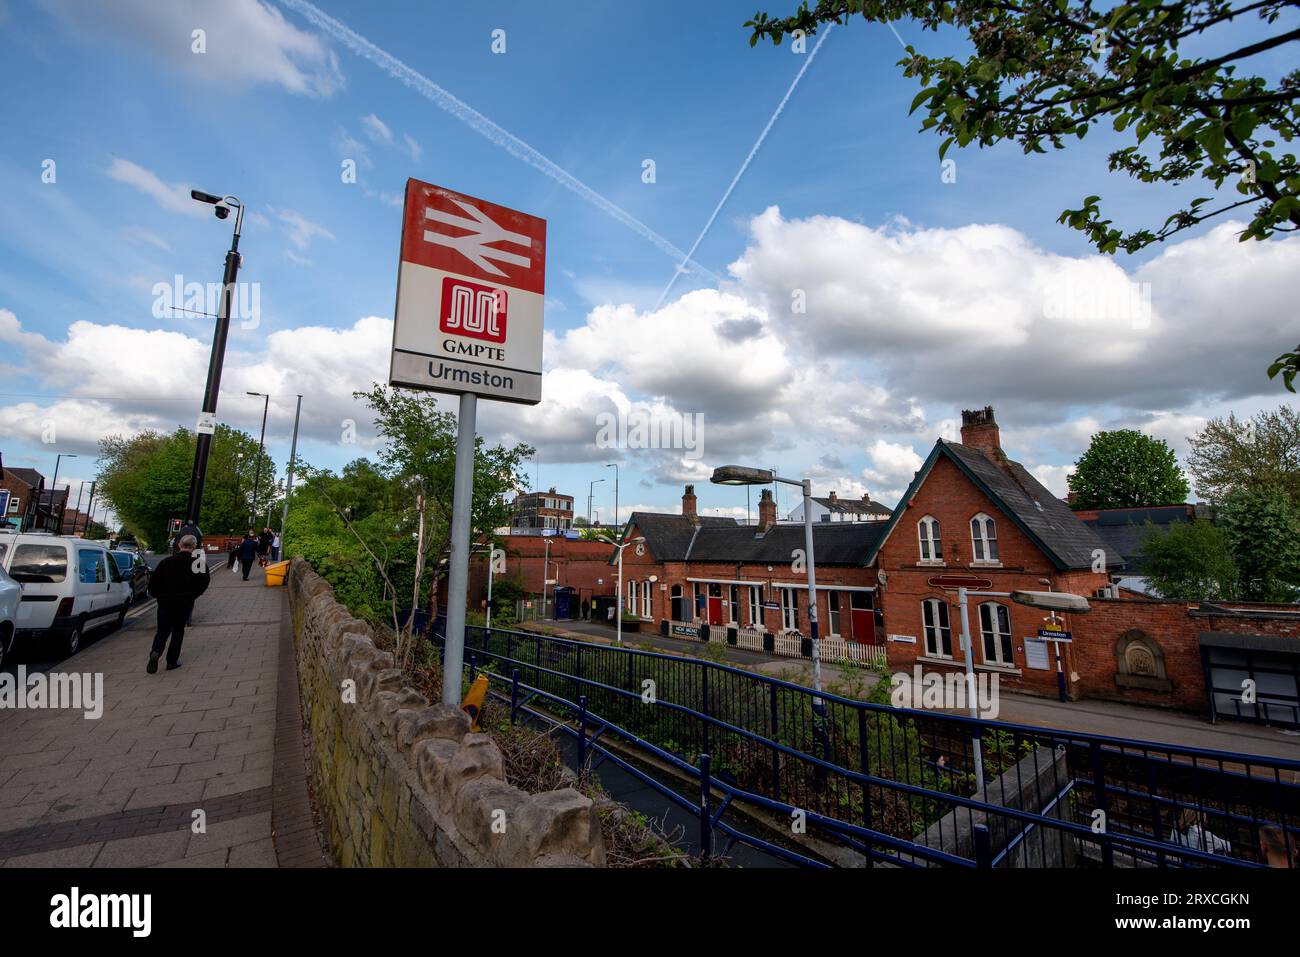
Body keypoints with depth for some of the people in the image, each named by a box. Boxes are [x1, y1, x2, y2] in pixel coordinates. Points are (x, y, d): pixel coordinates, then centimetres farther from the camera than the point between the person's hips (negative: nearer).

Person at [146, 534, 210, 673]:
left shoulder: (167, 561, -3)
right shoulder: (198, 562, -9)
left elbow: (153, 581, -3)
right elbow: (204, 581, -12)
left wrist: (157, 595, 14)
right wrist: (193, 594, 5)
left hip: (165, 602, 1)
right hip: (185, 603, -1)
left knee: (162, 631, 12)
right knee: (178, 631, 14)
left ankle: (155, 652, -13)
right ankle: (172, 661, 15)